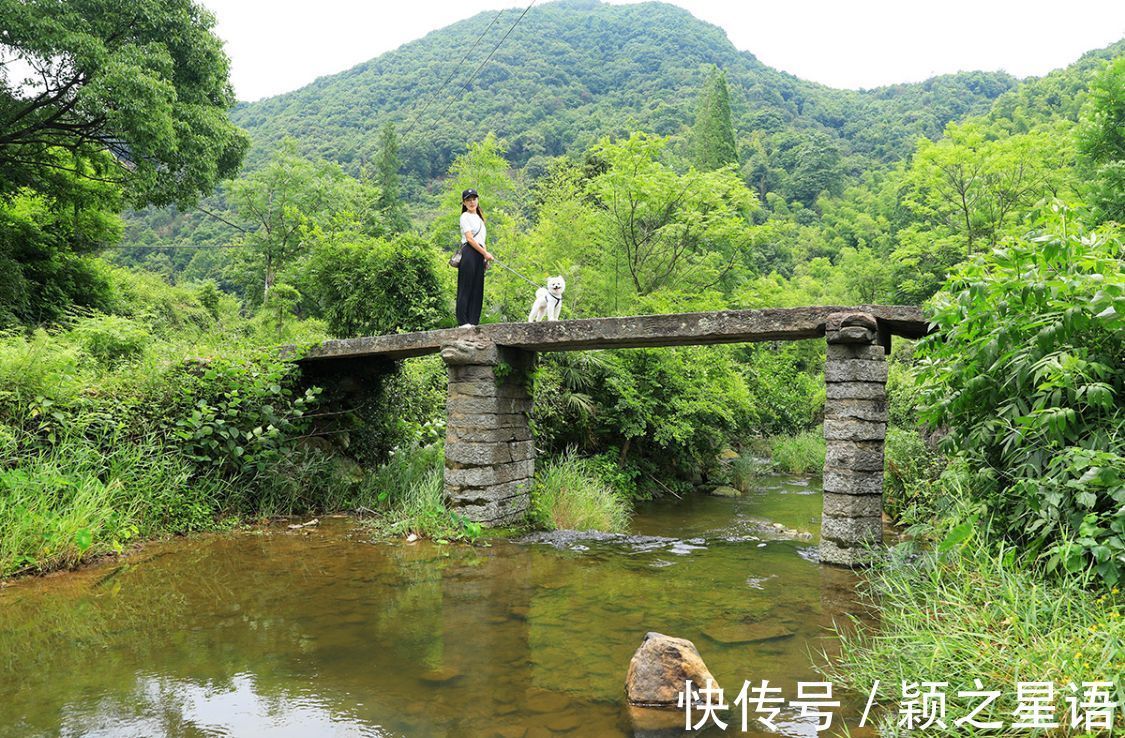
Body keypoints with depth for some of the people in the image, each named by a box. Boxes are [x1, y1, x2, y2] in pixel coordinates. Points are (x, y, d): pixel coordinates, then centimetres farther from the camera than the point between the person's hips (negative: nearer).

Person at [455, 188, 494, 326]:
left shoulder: (479, 217, 23)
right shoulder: (465, 217, -1)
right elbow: (470, 238, -10)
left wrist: (485, 259, 12)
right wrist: (485, 253, -11)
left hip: (479, 255, 8)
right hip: (469, 253, -8)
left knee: (477, 289, 4)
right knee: (466, 287, -9)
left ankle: (473, 321, 6)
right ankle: (463, 321, -9)